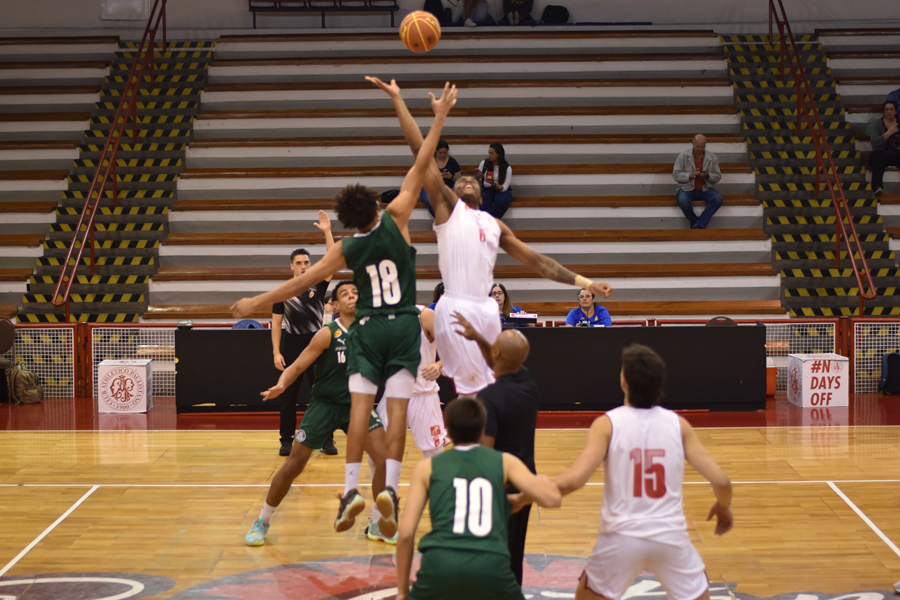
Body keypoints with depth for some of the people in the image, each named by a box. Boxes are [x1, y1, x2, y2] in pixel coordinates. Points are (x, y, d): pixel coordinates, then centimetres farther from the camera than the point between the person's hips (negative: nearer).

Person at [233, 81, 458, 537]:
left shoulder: (347, 249, -2)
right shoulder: (395, 219, -6)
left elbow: (303, 280, 4)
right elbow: (421, 167, -5)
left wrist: (258, 301, 15)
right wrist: (439, 118, -2)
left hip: (368, 328, 0)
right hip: (403, 325, 0)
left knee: (360, 407, -1)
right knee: (397, 410, -3)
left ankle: (350, 491, -9)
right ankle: (389, 488, -13)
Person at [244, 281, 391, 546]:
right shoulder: (328, 334, -12)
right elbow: (297, 367, -12)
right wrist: (281, 385, -32)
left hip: (357, 404, 3)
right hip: (324, 405, -3)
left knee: (384, 459, -13)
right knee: (293, 465, -4)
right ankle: (262, 522, 15)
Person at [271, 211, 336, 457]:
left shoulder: (318, 286, 4)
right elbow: (276, 323, 4)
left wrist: (327, 232, -18)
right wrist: (276, 352, -5)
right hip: (291, 347, 0)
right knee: (288, 397, 4)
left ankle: (327, 440, 7)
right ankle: (287, 440, 12)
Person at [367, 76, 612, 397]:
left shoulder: (495, 225, 22)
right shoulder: (447, 206, 8)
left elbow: (536, 260, 22)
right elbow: (420, 151, 3)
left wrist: (586, 282, 17)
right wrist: (397, 99, -1)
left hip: (486, 308, 6)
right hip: (456, 308, -5)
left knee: (485, 386, 8)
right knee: (472, 387, -8)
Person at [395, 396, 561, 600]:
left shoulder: (428, 467, 19)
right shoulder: (504, 462, 18)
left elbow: (406, 533, 12)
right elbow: (551, 498, 7)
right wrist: (542, 480, 31)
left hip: (440, 562, 0)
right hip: (491, 566, 0)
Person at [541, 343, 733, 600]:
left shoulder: (608, 424, -9)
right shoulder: (678, 424, -2)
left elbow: (573, 480, -20)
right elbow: (720, 480, -5)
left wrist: (523, 497, -7)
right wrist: (723, 507, 18)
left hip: (622, 536, -1)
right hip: (671, 535, 1)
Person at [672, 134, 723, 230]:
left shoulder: (712, 157, 5)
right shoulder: (683, 156, -1)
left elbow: (718, 177, 7)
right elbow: (675, 175, -2)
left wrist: (708, 176, -15)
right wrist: (689, 175, -20)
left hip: (705, 189, 2)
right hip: (687, 188, -2)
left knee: (718, 199, -30)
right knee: (683, 201, -37)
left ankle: (697, 226, -30)